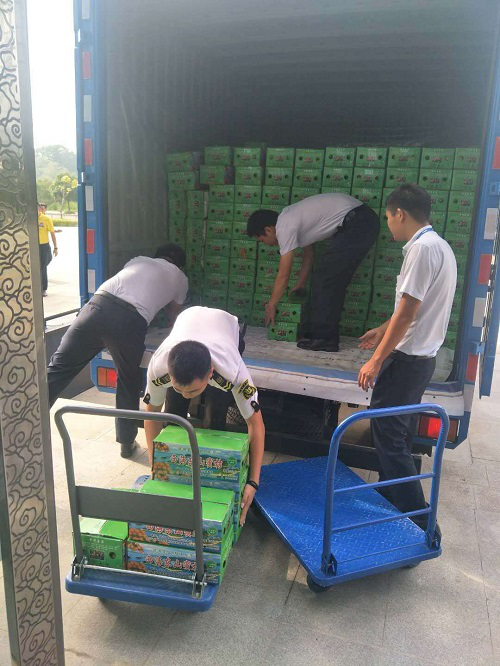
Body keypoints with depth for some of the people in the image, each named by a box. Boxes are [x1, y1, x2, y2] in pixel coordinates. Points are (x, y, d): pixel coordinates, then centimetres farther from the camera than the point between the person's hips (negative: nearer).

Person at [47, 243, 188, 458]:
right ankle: (127, 442, 30)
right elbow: (174, 315, 44)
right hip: (130, 320, -2)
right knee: (128, 382, 19)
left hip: (98, 305, 3)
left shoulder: (138, 260, 36)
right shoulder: (180, 278, 29)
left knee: (58, 368, 5)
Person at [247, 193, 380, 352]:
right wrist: (300, 285, 35)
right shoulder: (290, 217, 18)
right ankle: (326, 334, 18)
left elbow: (283, 276, -5)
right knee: (333, 280, 12)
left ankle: (323, 339, -2)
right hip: (366, 222, 10)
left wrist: (271, 305, 7)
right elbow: (309, 255, 28)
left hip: (356, 225, -10)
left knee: (324, 277, -6)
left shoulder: (285, 227, -10)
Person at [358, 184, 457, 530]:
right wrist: (383, 330, 30)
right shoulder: (441, 246, 14)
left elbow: (407, 311, -22)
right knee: (400, 433, 18)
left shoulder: (422, 247, -18)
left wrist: (376, 361, -19)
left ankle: (418, 521, 3)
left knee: (388, 434, -3)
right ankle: (392, 499, 32)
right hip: (423, 357, 10)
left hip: (406, 359, -10)